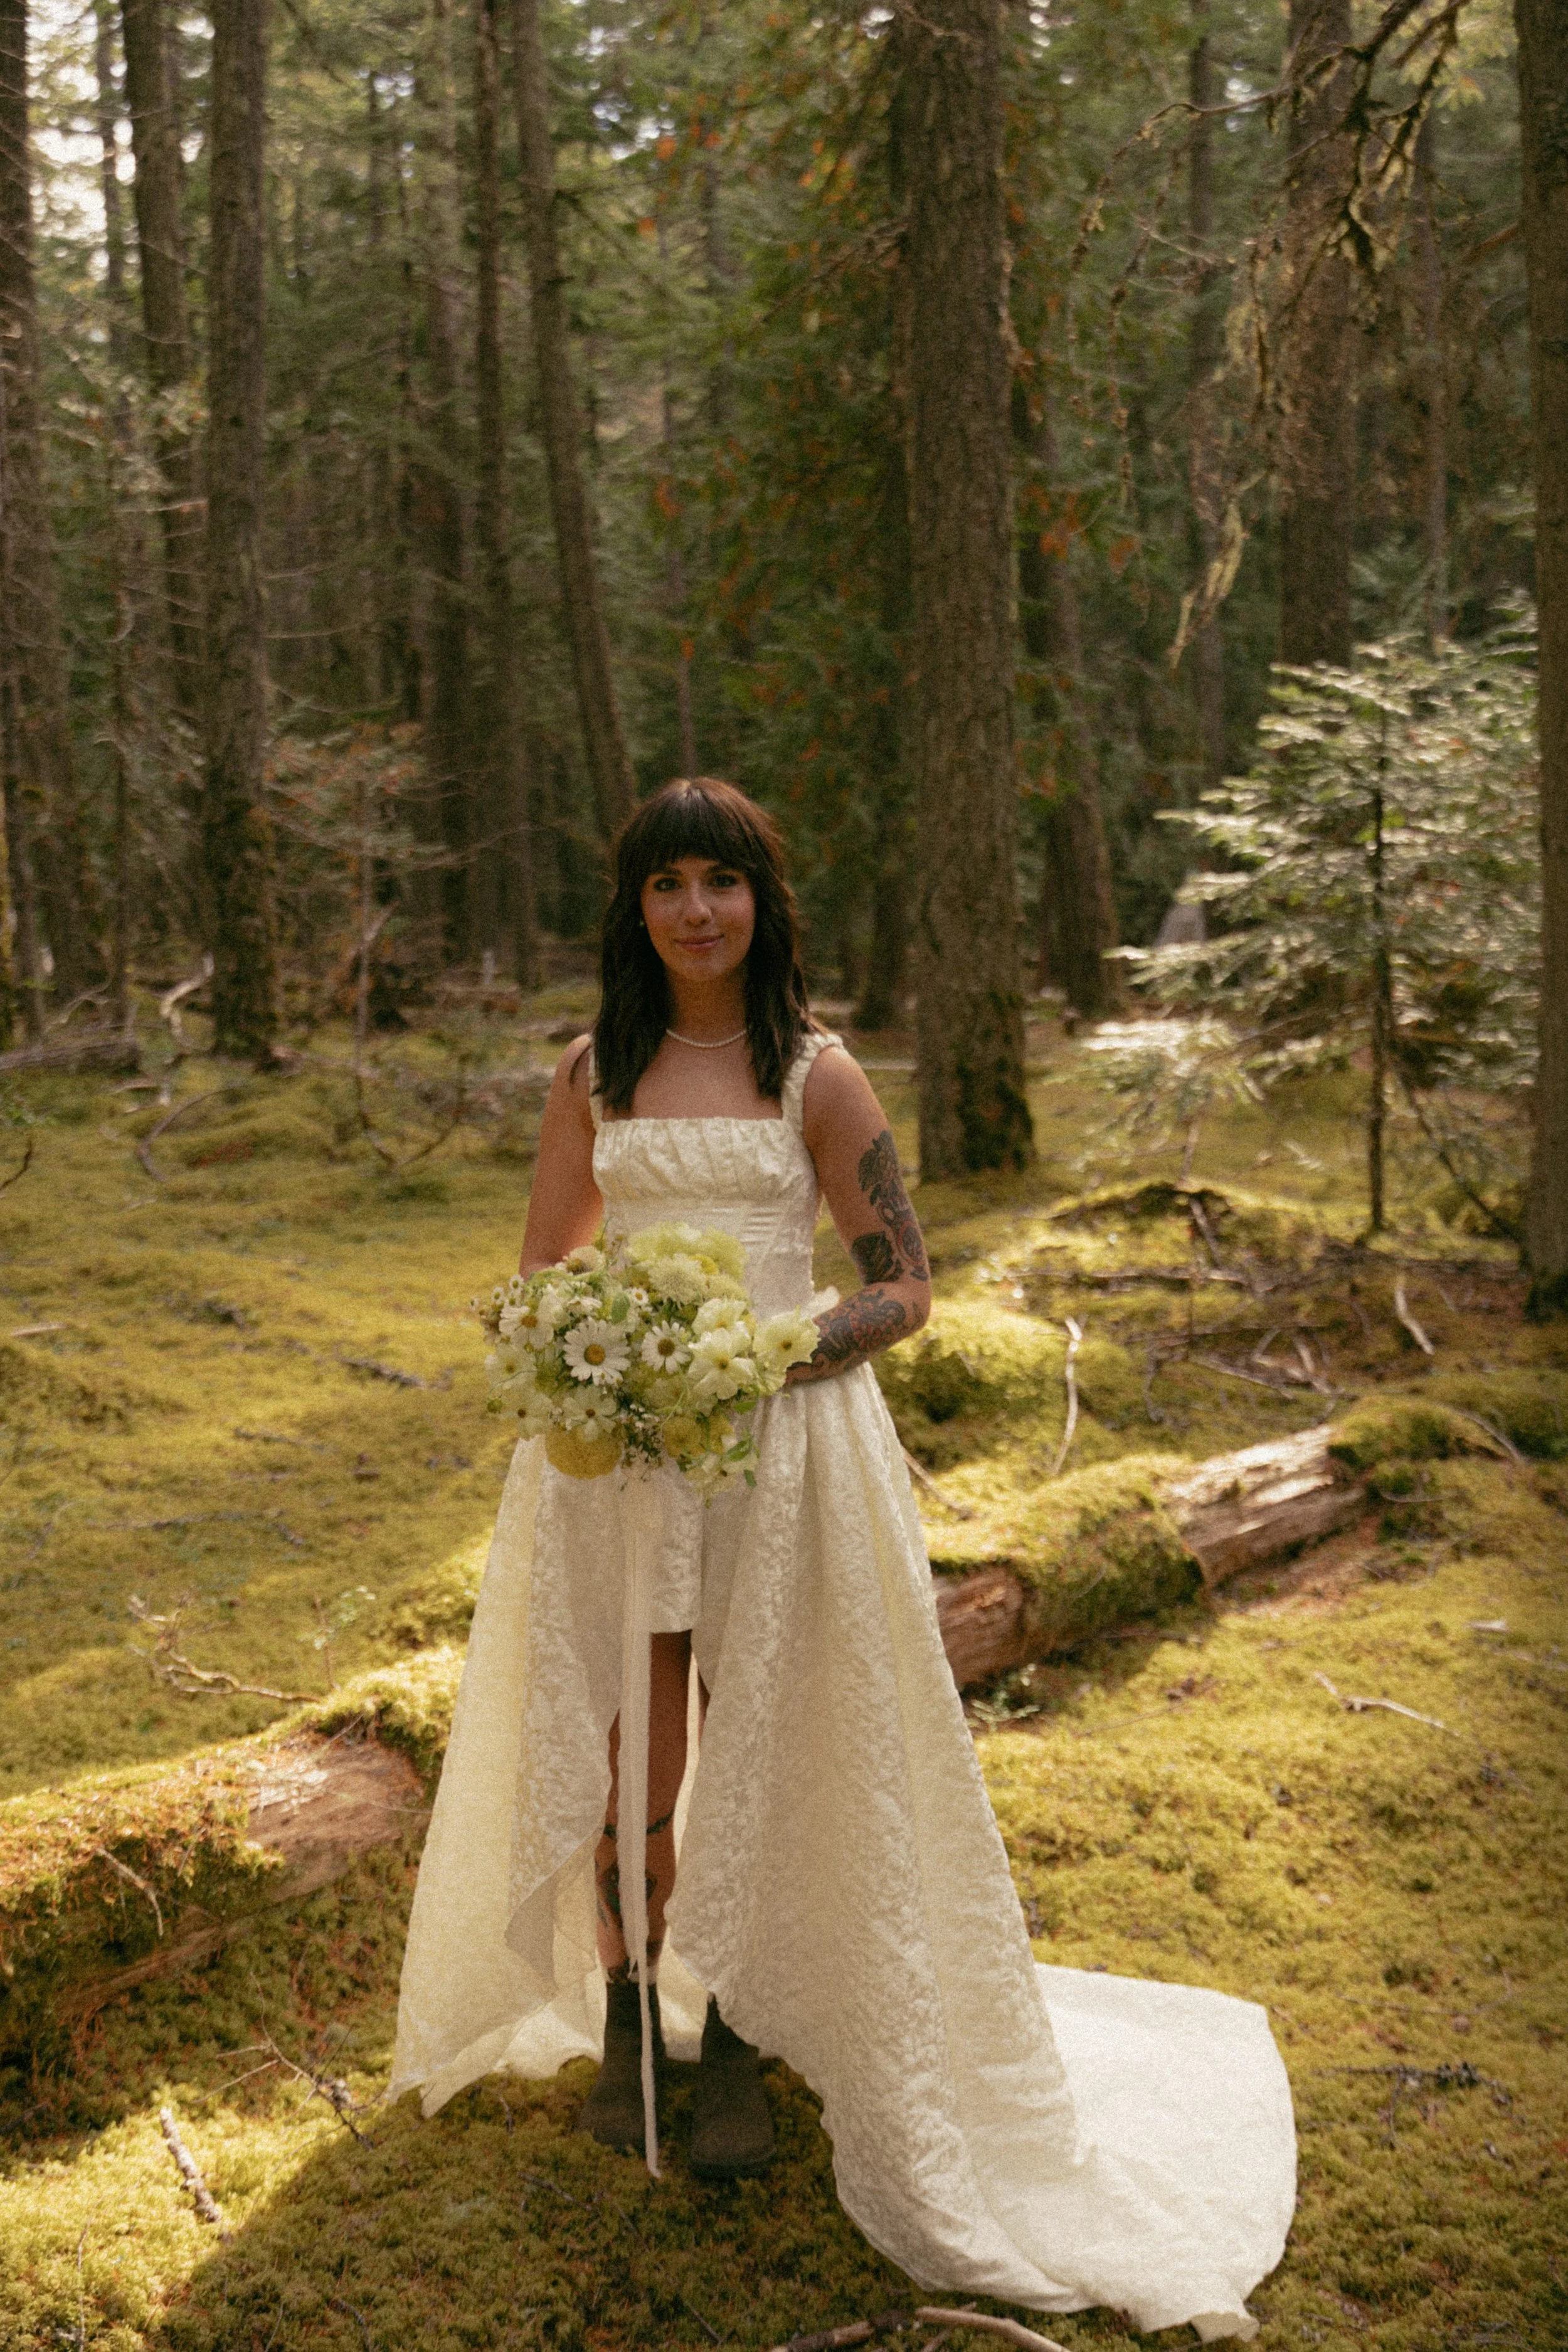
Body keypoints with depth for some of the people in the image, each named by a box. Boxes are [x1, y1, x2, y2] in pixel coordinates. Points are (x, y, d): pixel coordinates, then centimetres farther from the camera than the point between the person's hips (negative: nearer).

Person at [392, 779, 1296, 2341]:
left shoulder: (816, 1075, -1)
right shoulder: (592, 1075, 7)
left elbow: (900, 1288, -2)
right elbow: (541, 1268, 13)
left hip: (781, 1435, -2)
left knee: (762, 1751, 3)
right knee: (623, 1747, 6)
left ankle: (737, 2047, 20)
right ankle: (624, 2025, 26)